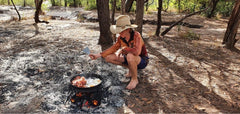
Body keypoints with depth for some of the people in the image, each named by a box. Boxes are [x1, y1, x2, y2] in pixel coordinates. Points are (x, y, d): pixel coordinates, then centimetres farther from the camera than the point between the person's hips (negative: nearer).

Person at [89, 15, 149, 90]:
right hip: (130, 60, 7)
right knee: (108, 58, -4)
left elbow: (137, 51, -44)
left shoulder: (136, 36, -28)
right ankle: (131, 69, 9)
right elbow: (113, 48, 1)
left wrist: (122, 49, -30)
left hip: (142, 61, -7)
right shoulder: (121, 38, -8)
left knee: (130, 56, -41)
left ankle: (134, 79, -13)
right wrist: (98, 55, -8)